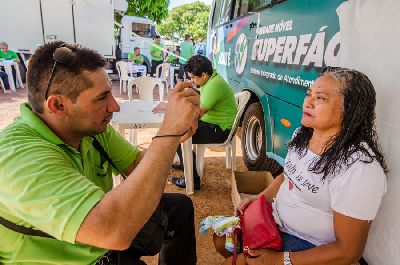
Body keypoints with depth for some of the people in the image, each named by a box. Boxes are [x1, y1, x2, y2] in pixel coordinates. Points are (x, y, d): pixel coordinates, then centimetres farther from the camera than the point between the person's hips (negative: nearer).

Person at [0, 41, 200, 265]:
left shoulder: (91, 126, -11)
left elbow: (138, 166, -4)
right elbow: (114, 232, -45)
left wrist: (175, 134, -22)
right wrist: (170, 131, -40)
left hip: (102, 237, 7)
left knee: (181, 206, 9)